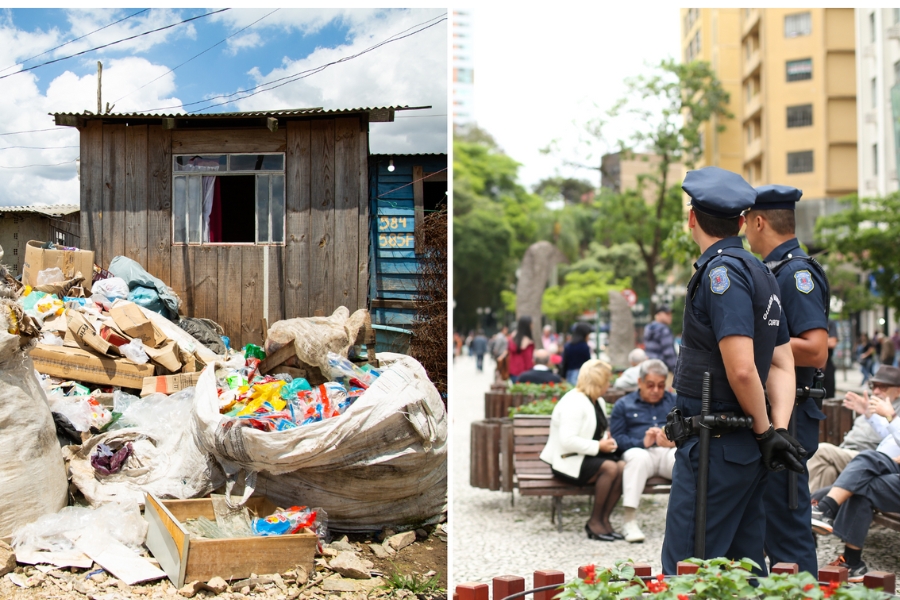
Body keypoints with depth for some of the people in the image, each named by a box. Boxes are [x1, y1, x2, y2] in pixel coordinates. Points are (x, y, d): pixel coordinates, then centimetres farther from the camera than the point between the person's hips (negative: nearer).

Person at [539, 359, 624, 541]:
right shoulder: (573, 403, -16)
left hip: (589, 456, 9)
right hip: (568, 461, -9)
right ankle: (594, 522, -16)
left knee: (622, 467, -18)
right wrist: (598, 446, -21)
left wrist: (608, 440, 5)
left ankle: (604, 519, -11)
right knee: (610, 468, -29)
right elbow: (568, 441, -25)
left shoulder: (599, 402, 16)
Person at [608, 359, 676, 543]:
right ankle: (630, 522, -37)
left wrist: (675, 441, -13)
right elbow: (616, 438, 4)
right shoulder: (624, 405, 17)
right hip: (640, 451, -1)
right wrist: (642, 442, -13)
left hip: (669, 452, 1)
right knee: (637, 456, -39)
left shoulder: (675, 402, 23)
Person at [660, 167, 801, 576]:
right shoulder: (760, 272, 15)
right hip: (744, 448, 10)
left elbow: (741, 368, -22)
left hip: (715, 446, -10)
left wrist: (766, 431, -9)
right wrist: (779, 429, 3)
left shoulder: (721, 271, -14)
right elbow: (782, 364, 14)